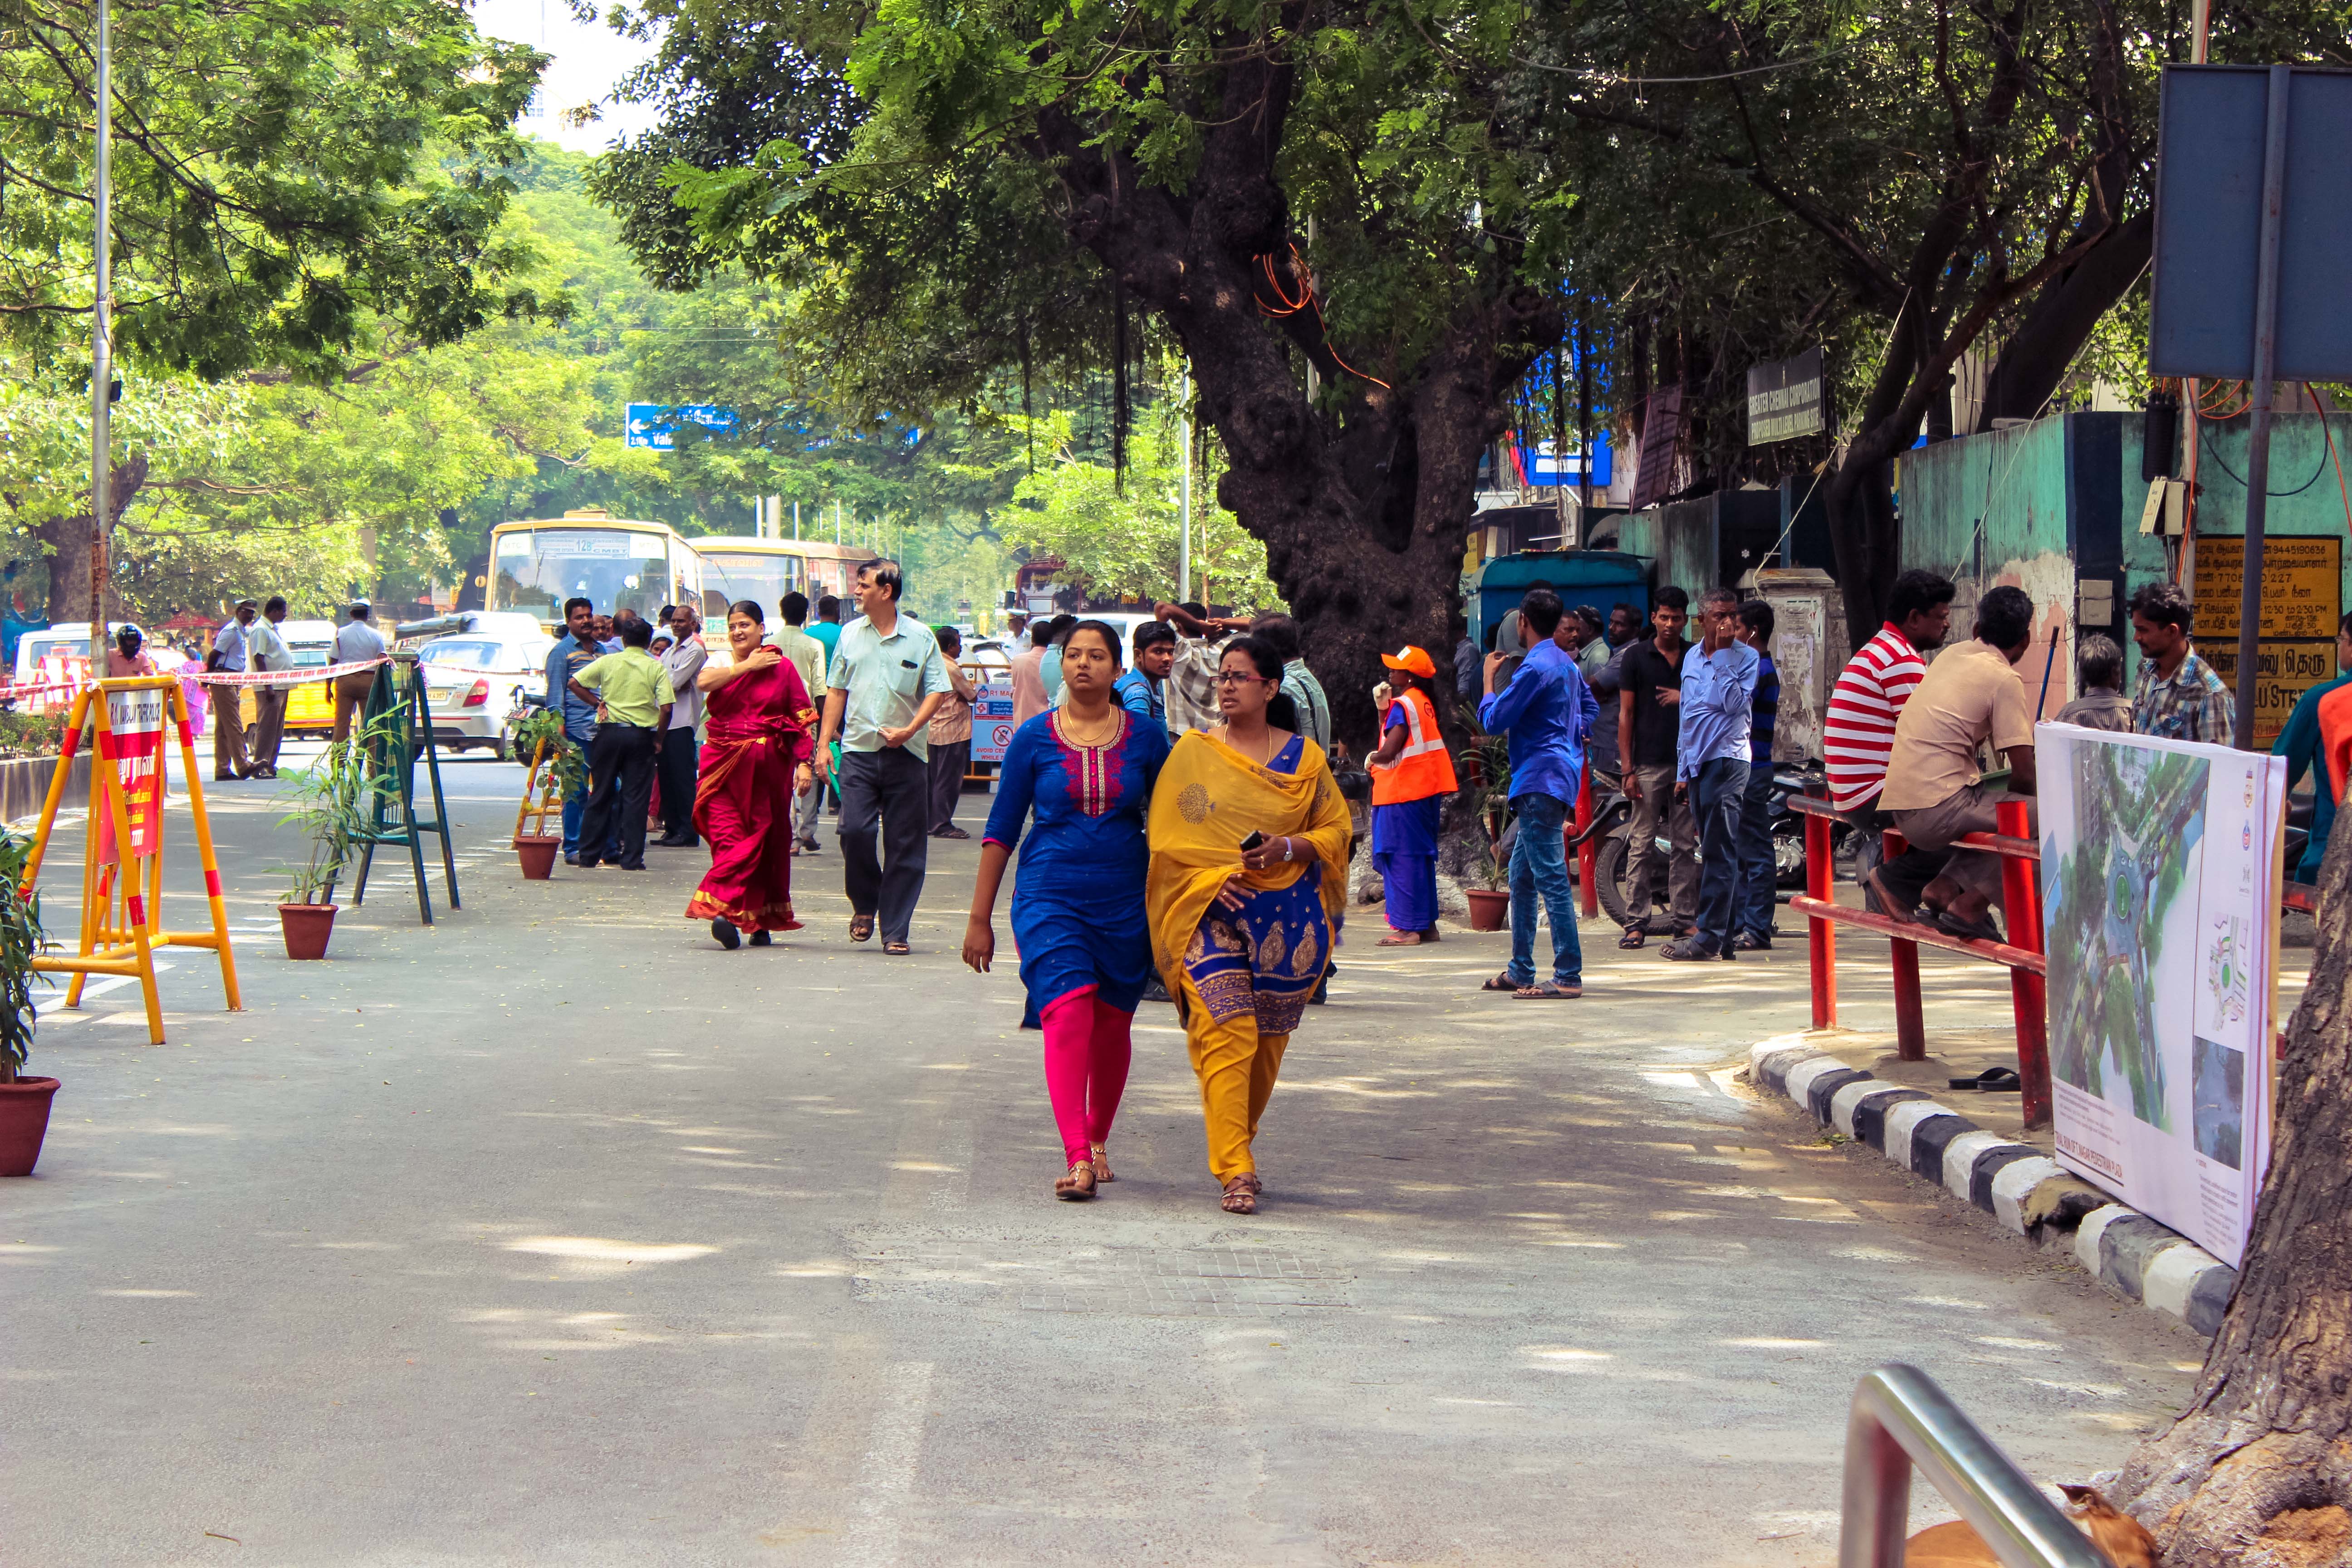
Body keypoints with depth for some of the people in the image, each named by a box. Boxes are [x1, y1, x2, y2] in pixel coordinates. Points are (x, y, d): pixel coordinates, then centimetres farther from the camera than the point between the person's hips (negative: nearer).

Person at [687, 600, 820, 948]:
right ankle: (729, 913, -18)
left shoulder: (782, 667, 5)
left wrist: (805, 763, -7)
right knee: (727, 836, -11)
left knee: (767, 840, 1)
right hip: (725, 763, 1)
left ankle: (762, 921, 7)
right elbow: (704, 682, -12)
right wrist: (746, 666, -7)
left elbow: (803, 720, 2)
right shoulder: (719, 662, 12)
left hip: (769, 767, -1)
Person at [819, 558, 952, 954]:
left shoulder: (920, 637, 1)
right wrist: (824, 742, 7)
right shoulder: (850, 635, 9)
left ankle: (896, 931, 5)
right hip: (858, 748, 2)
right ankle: (864, 905, 14)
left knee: (905, 843, -1)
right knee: (855, 830, -11)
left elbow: (937, 691, 0)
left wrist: (909, 729, -13)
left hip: (906, 754, -2)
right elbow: (836, 690, 13)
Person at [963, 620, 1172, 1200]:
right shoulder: (1034, 738, 1)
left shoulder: (1145, 737, 3)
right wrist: (980, 918, 5)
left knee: (1112, 1026, 9)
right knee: (1068, 1013, -18)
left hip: (1125, 901, 2)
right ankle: (1077, 1158, -24)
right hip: (1050, 897, -2)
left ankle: (1098, 1140, 32)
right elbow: (1001, 831, 5)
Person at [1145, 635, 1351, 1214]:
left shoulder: (1304, 756, 8)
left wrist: (1288, 848, -10)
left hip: (1288, 916, 2)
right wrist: (1212, 877, -13)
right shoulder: (1193, 752, 5)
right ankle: (1235, 1171, -18)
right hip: (1212, 913, -2)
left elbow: (1336, 831, 9)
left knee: (1267, 1042, 8)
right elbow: (1167, 839, 3)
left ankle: (1237, 1145, 29)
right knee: (1226, 1034, -15)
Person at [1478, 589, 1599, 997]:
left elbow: (1493, 721, -14)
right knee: (1521, 877, 17)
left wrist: (1490, 678, 0)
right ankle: (1521, 971, 22)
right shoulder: (1566, 663, 15)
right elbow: (1589, 707, 30)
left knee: (1552, 879, -11)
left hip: (1541, 782, -10)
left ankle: (1568, 977, -13)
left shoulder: (1535, 668, -15)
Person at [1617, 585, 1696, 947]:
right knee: (1642, 846, -3)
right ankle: (1636, 923, -1)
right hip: (1648, 765, -2)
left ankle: (1684, 918, 8)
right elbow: (1626, 714, 2)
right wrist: (1627, 770, -5)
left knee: (1686, 846, 4)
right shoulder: (1637, 657, 4)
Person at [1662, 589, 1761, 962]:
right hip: (1697, 763, 7)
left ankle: (1709, 937, -10)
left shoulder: (1745, 657, -3)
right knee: (1715, 852, 9)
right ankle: (1724, 939, 11)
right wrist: (1682, 770, 21)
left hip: (1726, 760, -7)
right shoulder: (1692, 658, 17)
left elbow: (1735, 703, -19)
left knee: (1718, 852, -9)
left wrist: (1722, 654, -15)